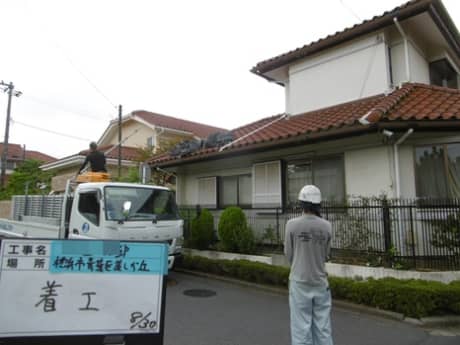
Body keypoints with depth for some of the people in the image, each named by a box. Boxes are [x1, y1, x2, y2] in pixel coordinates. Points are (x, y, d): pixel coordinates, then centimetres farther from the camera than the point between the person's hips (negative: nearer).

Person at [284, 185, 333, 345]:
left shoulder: (292, 224, -12)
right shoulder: (327, 226, -5)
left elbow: (289, 254, -2)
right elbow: (326, 254, 5)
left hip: (300, 282, -2)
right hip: (320, 282, 3)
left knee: (301, 326, 6)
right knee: (323, 327, 14)